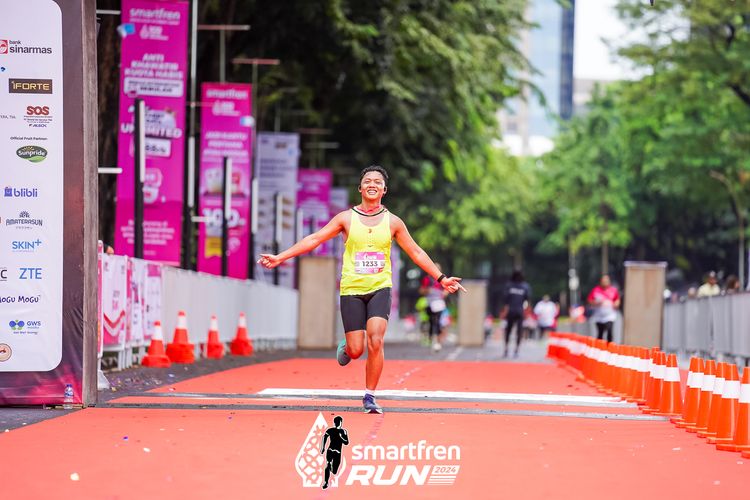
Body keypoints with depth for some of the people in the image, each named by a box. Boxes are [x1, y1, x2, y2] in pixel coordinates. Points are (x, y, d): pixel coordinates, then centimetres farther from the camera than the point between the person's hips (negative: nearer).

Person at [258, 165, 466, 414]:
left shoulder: (393, 222, 6)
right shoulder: (346, 218, 3)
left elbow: (416, 253, 13)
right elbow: (314, 239, 1)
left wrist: (441, 278, 10)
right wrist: (280, 257, -5)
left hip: (380, 288, 0)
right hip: (352, 289, 0)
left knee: (375, 342, -18)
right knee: (356, 350, -5)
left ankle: (370, 396, -4)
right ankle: (345, 347, 34)